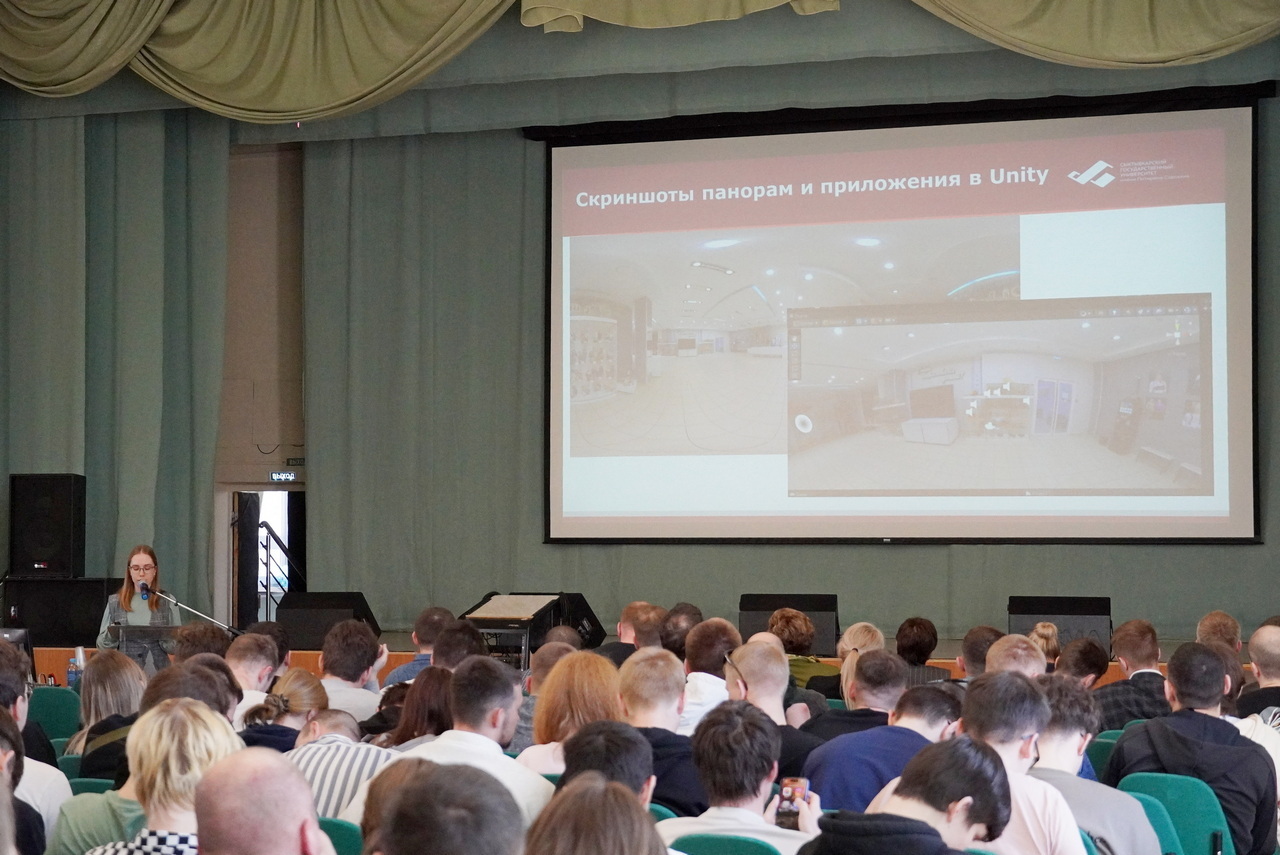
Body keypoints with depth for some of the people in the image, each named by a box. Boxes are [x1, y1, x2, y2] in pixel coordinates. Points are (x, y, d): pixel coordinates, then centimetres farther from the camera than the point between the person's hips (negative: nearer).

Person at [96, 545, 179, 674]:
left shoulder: (167, 602, 4)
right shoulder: (114, 602, 8)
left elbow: (178, 647, 3)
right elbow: (102, 646, 10)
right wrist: (111, 635, -10)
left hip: (158, 673, -1)